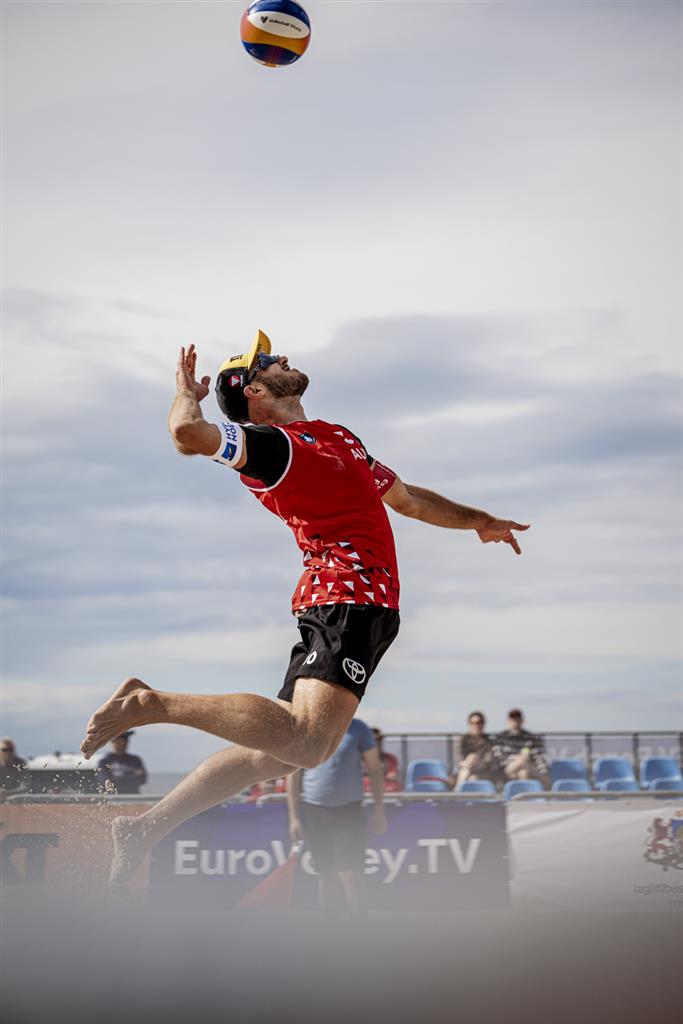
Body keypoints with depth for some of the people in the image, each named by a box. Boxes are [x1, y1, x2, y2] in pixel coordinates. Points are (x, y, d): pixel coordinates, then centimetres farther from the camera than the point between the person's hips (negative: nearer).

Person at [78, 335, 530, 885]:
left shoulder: (338, 437, 27)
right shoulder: (270, 444, -3)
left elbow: (407, 498, 41)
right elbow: (189, 433, -21)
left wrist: (478, 522, 41)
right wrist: (187, 391, 1)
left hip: (366, 605, 9)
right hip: (349, 596, -9)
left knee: (277, 751, 3)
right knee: (305, 744, -27)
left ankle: (147, 826, 8)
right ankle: (154, 703, -20)